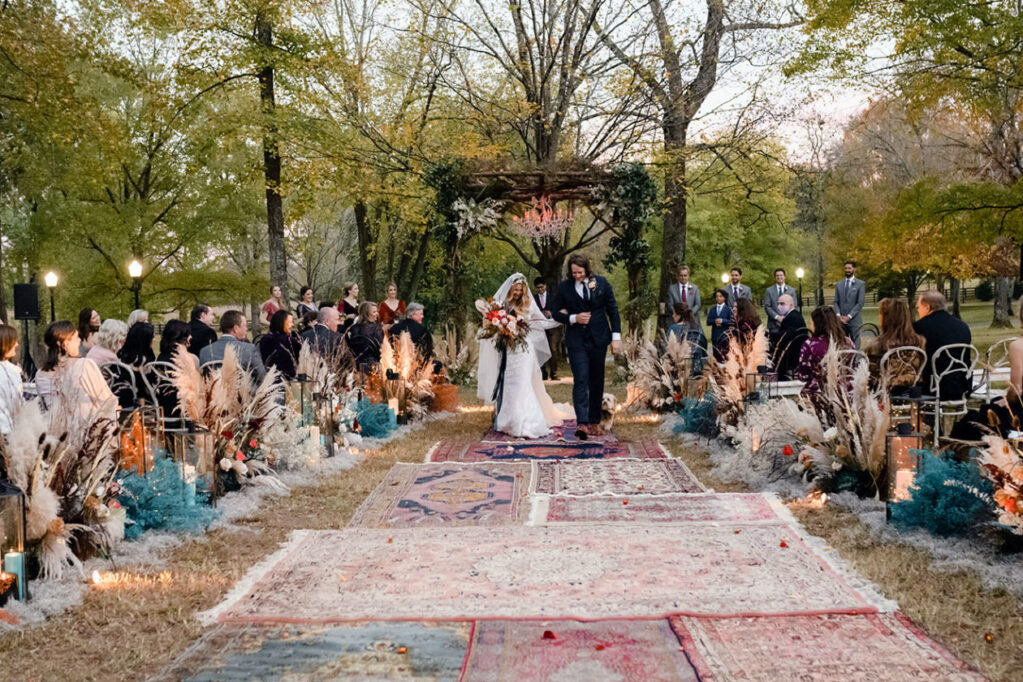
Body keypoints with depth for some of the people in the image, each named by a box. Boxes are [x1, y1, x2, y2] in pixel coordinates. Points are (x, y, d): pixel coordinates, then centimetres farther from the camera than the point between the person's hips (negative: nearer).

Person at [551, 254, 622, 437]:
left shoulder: (601, 283, 1)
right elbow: (556, 313, 6)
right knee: (581, 380, -13)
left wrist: (616, 336, -1)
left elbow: (613, 310, 5)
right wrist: (573, 318, -12)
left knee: (597, 381, 8)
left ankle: (594, 422, 19)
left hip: (598, 339, 2)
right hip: (576, 340, -2)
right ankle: (582, 424, -20)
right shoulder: (564, 287, 0)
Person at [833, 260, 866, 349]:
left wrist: (849, 316, -12)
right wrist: (838, 315, -6)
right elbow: (836, 302, 11)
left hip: (854, 320, -3)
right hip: (841, 320, 3)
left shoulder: (860, 284, 3)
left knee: (855, 346, -2)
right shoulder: (839, 284, 15)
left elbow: (860, 303, -5)